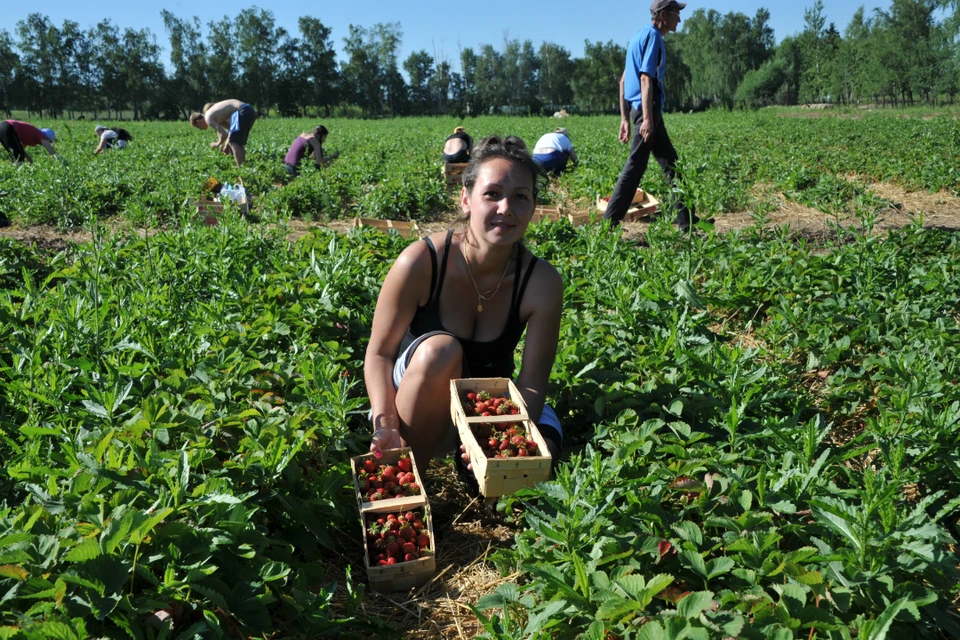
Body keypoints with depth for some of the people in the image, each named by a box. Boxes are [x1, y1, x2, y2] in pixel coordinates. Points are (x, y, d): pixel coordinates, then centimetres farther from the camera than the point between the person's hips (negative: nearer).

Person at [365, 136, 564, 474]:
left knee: (536, 452, -27)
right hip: (416, 395, -1)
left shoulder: (542, 282, -18)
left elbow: (532, 379, -17)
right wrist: (385, 424, -32)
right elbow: (380, 353, -15)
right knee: (440, 350, -34)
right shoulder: (421, 262, -23)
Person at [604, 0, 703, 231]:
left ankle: (685, 219, 15)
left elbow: (623, 80, 20)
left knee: (670, 163, 11)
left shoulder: (640, 35, 20)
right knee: (635, 166, -7)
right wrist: (647, 119, -24)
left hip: (636, 108, 10)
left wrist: (625, 118, 20)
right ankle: (609, 223, -4)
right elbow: (646, 78, -19)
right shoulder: (653, 36, -9)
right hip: (648, 109, -10)